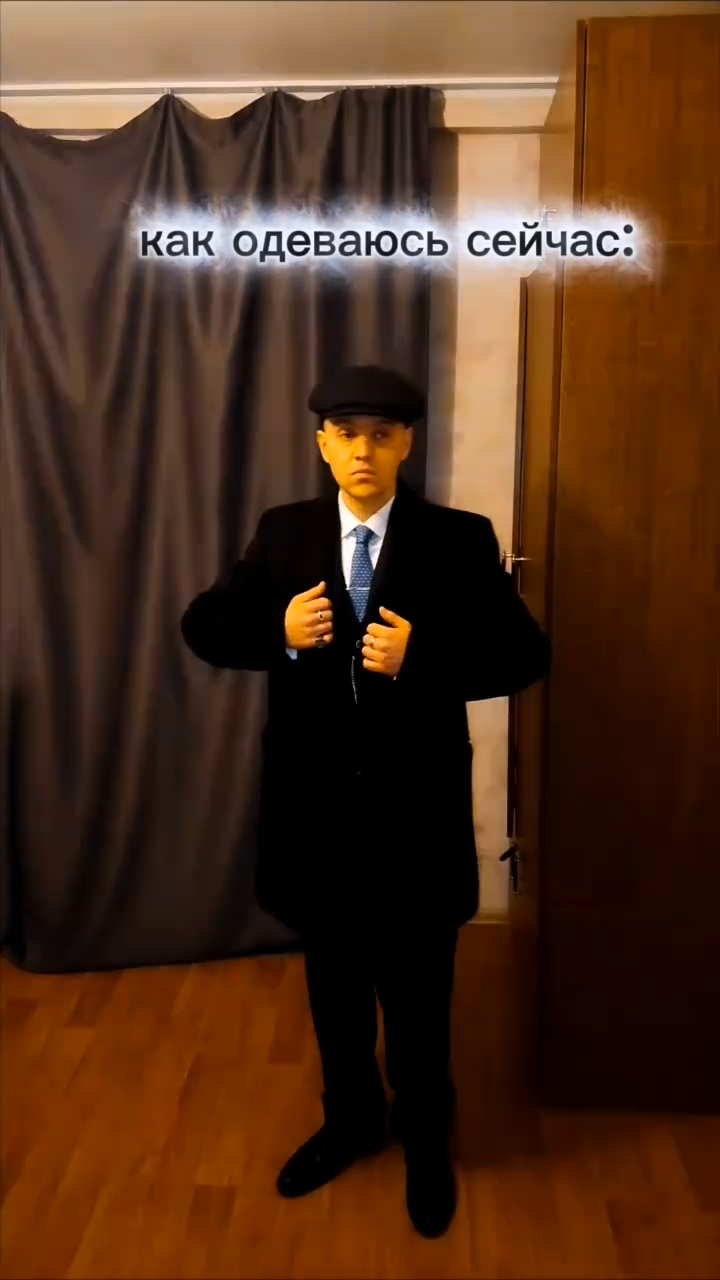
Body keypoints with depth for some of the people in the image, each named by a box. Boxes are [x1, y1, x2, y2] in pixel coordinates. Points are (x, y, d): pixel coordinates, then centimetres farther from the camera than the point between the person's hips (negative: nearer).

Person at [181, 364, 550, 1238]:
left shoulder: (460, 540, -6)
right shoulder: (282, 533, 1)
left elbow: (524, 655, -10)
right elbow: (203, 627, 1)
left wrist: (421, 656, -25)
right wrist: (279, 632, -18)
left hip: (416, 808, -2)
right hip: (315, 805, 3)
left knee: (417, 992, 15)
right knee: (333, 982, 21)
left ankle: (426, 1143, 41)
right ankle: (351, 1119, 47)